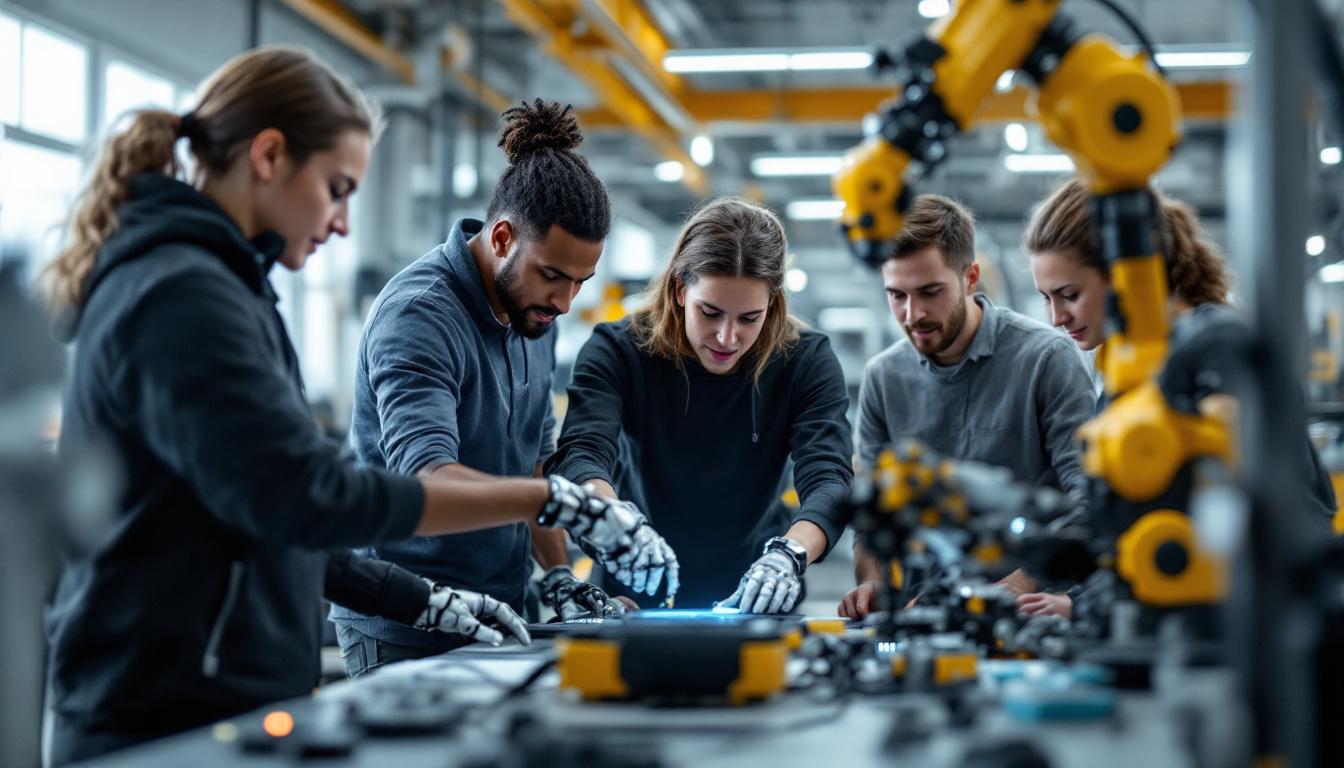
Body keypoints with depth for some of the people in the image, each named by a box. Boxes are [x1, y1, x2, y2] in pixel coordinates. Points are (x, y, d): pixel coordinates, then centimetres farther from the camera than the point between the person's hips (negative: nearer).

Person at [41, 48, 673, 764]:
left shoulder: (204, 284, 16)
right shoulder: (182, 295, -17)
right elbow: (310, 496, -25)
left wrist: (414, 599, 12)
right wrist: (549, 501, -22)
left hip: (199, 701, 10)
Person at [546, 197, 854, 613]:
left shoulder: (807, 361, -6)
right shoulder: (617, 351, -9)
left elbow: (830, 481, -17)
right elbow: (578, 458, -22)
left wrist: (789, 554, -37)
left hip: (753, 600, 4)